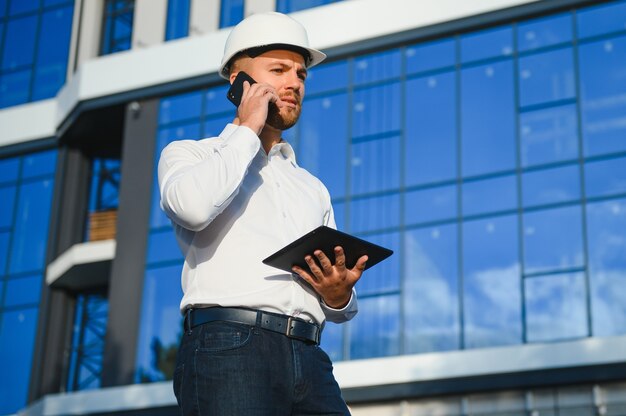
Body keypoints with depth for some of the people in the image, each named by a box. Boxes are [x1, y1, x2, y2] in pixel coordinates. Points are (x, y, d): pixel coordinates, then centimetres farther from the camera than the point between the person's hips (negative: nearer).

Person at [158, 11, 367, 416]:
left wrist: (339, 295, 0)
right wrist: (247, 129, 2)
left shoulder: (312, 188, 29)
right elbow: (192, 206, -12)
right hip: (228, 348, -4)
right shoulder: (187, 154, 15)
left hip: (308, 357, 5)